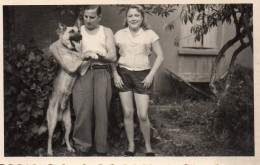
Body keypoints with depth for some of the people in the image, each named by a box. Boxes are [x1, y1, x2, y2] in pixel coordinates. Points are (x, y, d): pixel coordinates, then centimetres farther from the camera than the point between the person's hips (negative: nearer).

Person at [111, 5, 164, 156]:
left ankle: (148, 146, 14)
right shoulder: (119, 35, 8)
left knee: (143, 115, -5)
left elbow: (160, 56, 5)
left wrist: (151, 75, -4)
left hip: (142, 75, -2)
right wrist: (115, 75, 1)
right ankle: (131, 146, 18)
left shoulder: (150, 34, 4)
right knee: (128, 113, 3)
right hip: (124, 74, 2)